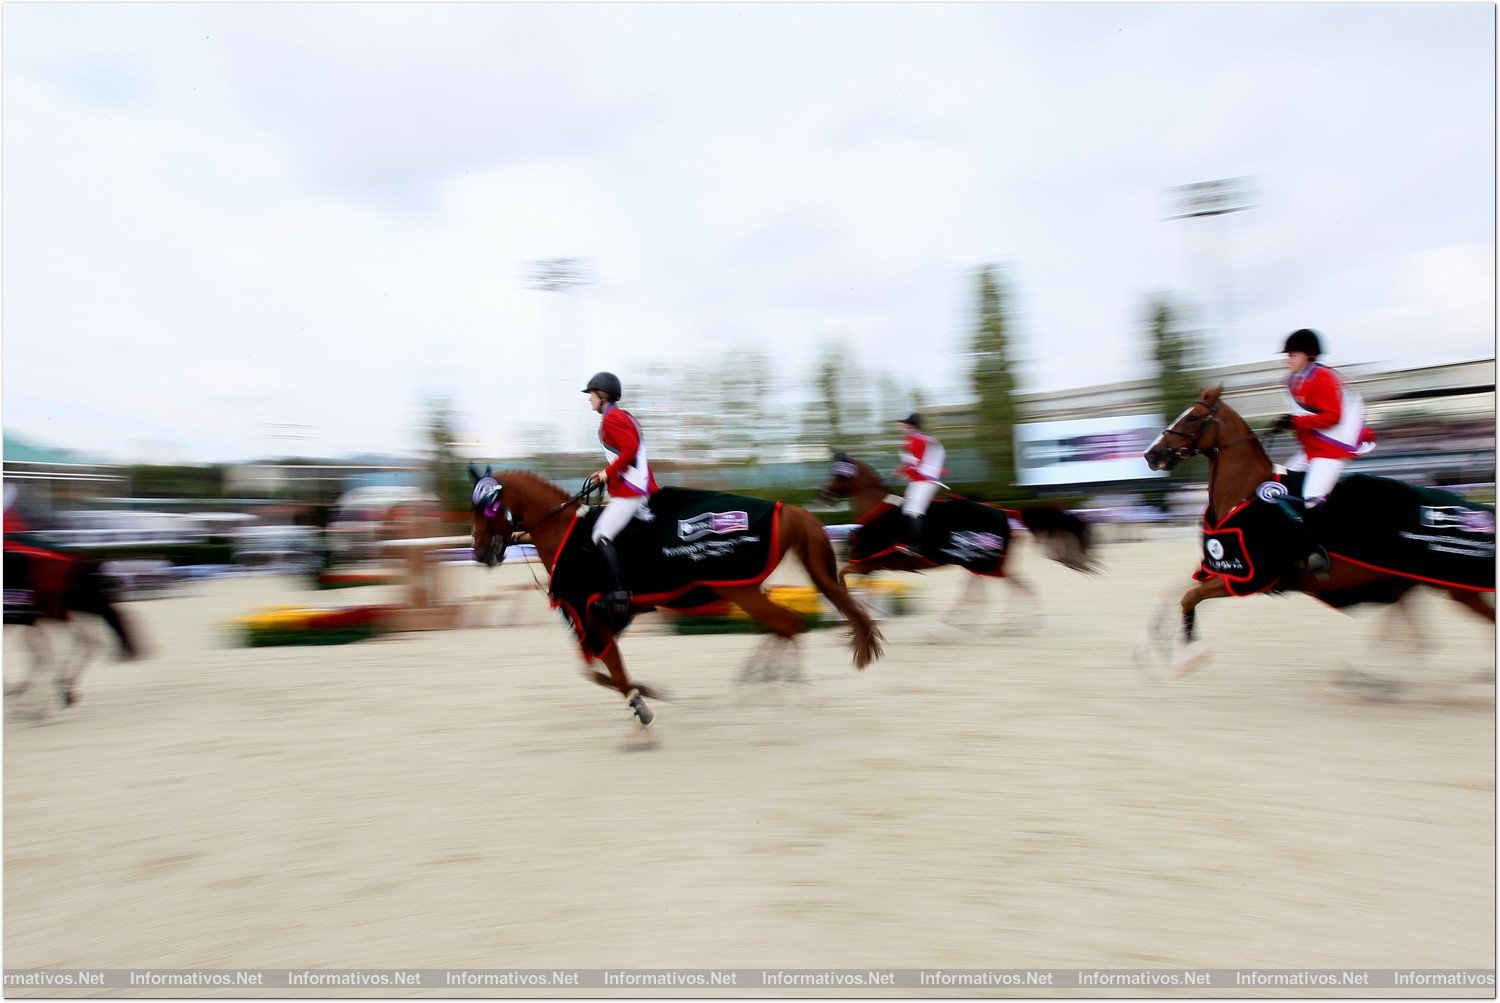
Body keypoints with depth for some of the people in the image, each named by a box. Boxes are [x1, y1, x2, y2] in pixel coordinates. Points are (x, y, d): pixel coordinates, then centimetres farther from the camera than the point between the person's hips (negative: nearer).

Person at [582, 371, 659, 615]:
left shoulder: (611, 418, -11)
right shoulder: (624, 416, 20)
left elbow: (629, 450, -23)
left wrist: (608, 472, -14)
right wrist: (606, 473, 17)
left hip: (629, 491, -11)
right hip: (642, 486, 11)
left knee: (601, 536, -12)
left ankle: (620, 593, -16)